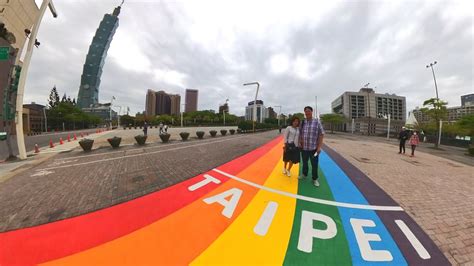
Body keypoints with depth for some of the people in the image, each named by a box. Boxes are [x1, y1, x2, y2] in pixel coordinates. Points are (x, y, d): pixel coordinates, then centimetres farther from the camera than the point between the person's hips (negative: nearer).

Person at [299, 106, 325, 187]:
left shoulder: (317, 122, -6)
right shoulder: (302, 122, 3)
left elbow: (321, 135, -6)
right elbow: (300, 134, 10)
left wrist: (319, 147, -11)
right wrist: (299, 143, -2)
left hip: (314, 148, -3)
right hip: (304, 148, 3)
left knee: (314, 164, 8)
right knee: (304, 162, 19)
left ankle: (315, 179, 27)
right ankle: (304, 174, 41)